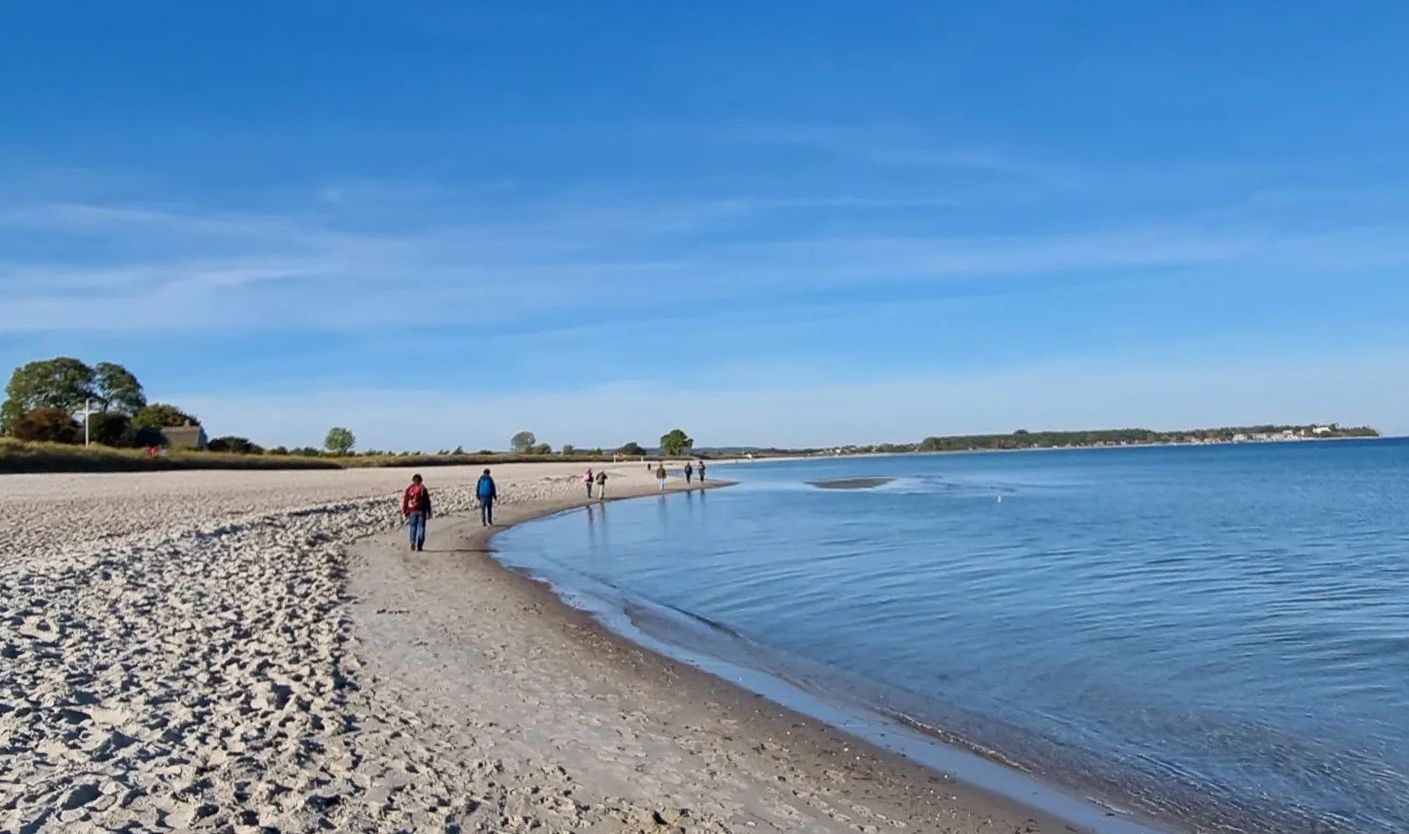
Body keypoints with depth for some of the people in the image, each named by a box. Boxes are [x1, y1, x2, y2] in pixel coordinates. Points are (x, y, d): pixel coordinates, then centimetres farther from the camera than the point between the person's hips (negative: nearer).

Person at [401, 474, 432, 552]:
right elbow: (427, 501, 1)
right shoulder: (423, 488, 2)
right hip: (422, 511, -1)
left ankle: (413, 542, -11)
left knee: (412, 527, 11)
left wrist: (404, 512, 7)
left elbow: (405, 501, 1)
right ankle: (419, 545, -1)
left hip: (412, 511, 1)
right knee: (421, 528, 4)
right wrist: (429, 512, 7)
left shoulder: (409, 489, 3)